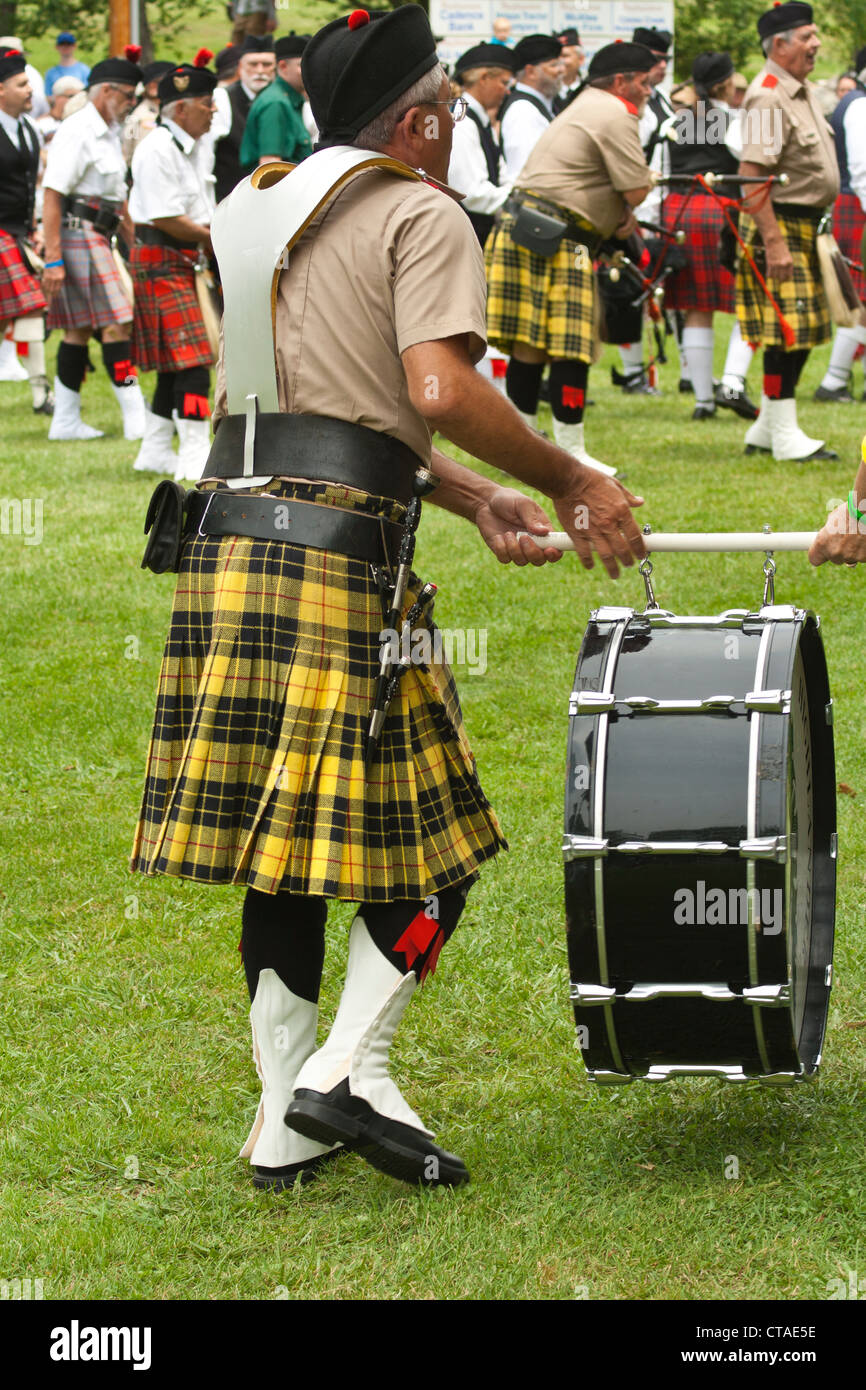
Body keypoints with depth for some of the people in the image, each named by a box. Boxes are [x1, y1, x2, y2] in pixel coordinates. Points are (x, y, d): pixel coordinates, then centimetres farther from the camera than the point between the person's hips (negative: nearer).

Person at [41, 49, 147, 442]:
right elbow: (52, 194, -18)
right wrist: (53, 259, -22)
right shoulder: (77, 132, -13)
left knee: (79, 329, 9)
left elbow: (117, 196, 27)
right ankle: (136, 418, -12)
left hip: (96, 239, 10)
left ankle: (66, 421, 13)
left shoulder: (108, 134, 18)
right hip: (79, 235, -10)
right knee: (116, 323, -12)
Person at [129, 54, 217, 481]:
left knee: (176, 361, 13)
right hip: (161, 262, -10)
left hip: (186, 259, 10)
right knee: (191, 359, -14)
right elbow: (164, 217, -21)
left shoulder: (195, 148, 14)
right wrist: (212, 238, -13)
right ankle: (195, 455, -14)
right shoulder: (157, 150, -17)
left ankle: (155, 450, 21)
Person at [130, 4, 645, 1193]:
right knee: (425, 845, 2)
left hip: (228, 551, 8)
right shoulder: (422, 215, -1)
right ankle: (348, 1071, -8)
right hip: (336, 558, -8)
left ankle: (288, 1120, 12)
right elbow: (439, 389, -17)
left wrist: (474, 501, 23)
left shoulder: (274, 215, 24)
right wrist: (573, 482, -7)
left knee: (283, 846, 10)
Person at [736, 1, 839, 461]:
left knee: (803, 330, 11)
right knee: (788, 331, -8)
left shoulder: (803, 90, 14)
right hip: (779, 225, -10)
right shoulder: (768, 98, -17)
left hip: (805, 225, 10)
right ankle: (784, 435, -2)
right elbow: (750, 174, -23)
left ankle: (766, 430, 19)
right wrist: (773, 242, -26)